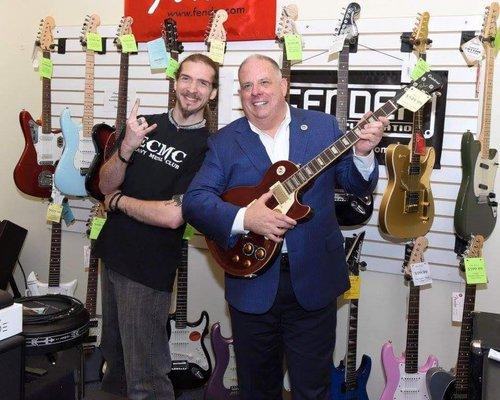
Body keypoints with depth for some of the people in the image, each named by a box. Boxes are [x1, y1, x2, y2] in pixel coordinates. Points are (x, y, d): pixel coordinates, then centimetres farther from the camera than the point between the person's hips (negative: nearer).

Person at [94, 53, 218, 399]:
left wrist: (118, 200, -9)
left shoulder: (207, 147, -14)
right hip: (112, 253, 6)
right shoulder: (145, 124, 5)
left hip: (148, 270, -6)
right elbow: (106, 184, 0)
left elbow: (173, 216, -23)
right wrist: (127, 147, -19)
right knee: (113, 356, 24)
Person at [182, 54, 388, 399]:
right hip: (252, 284, 1)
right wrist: (244, 218, -23)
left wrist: (362, 152, -17)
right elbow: (194, 201, -7)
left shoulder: (324, 127, 3)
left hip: (313, 280, 0)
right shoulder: (225, 141, 1)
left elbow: (359, 186, 4)